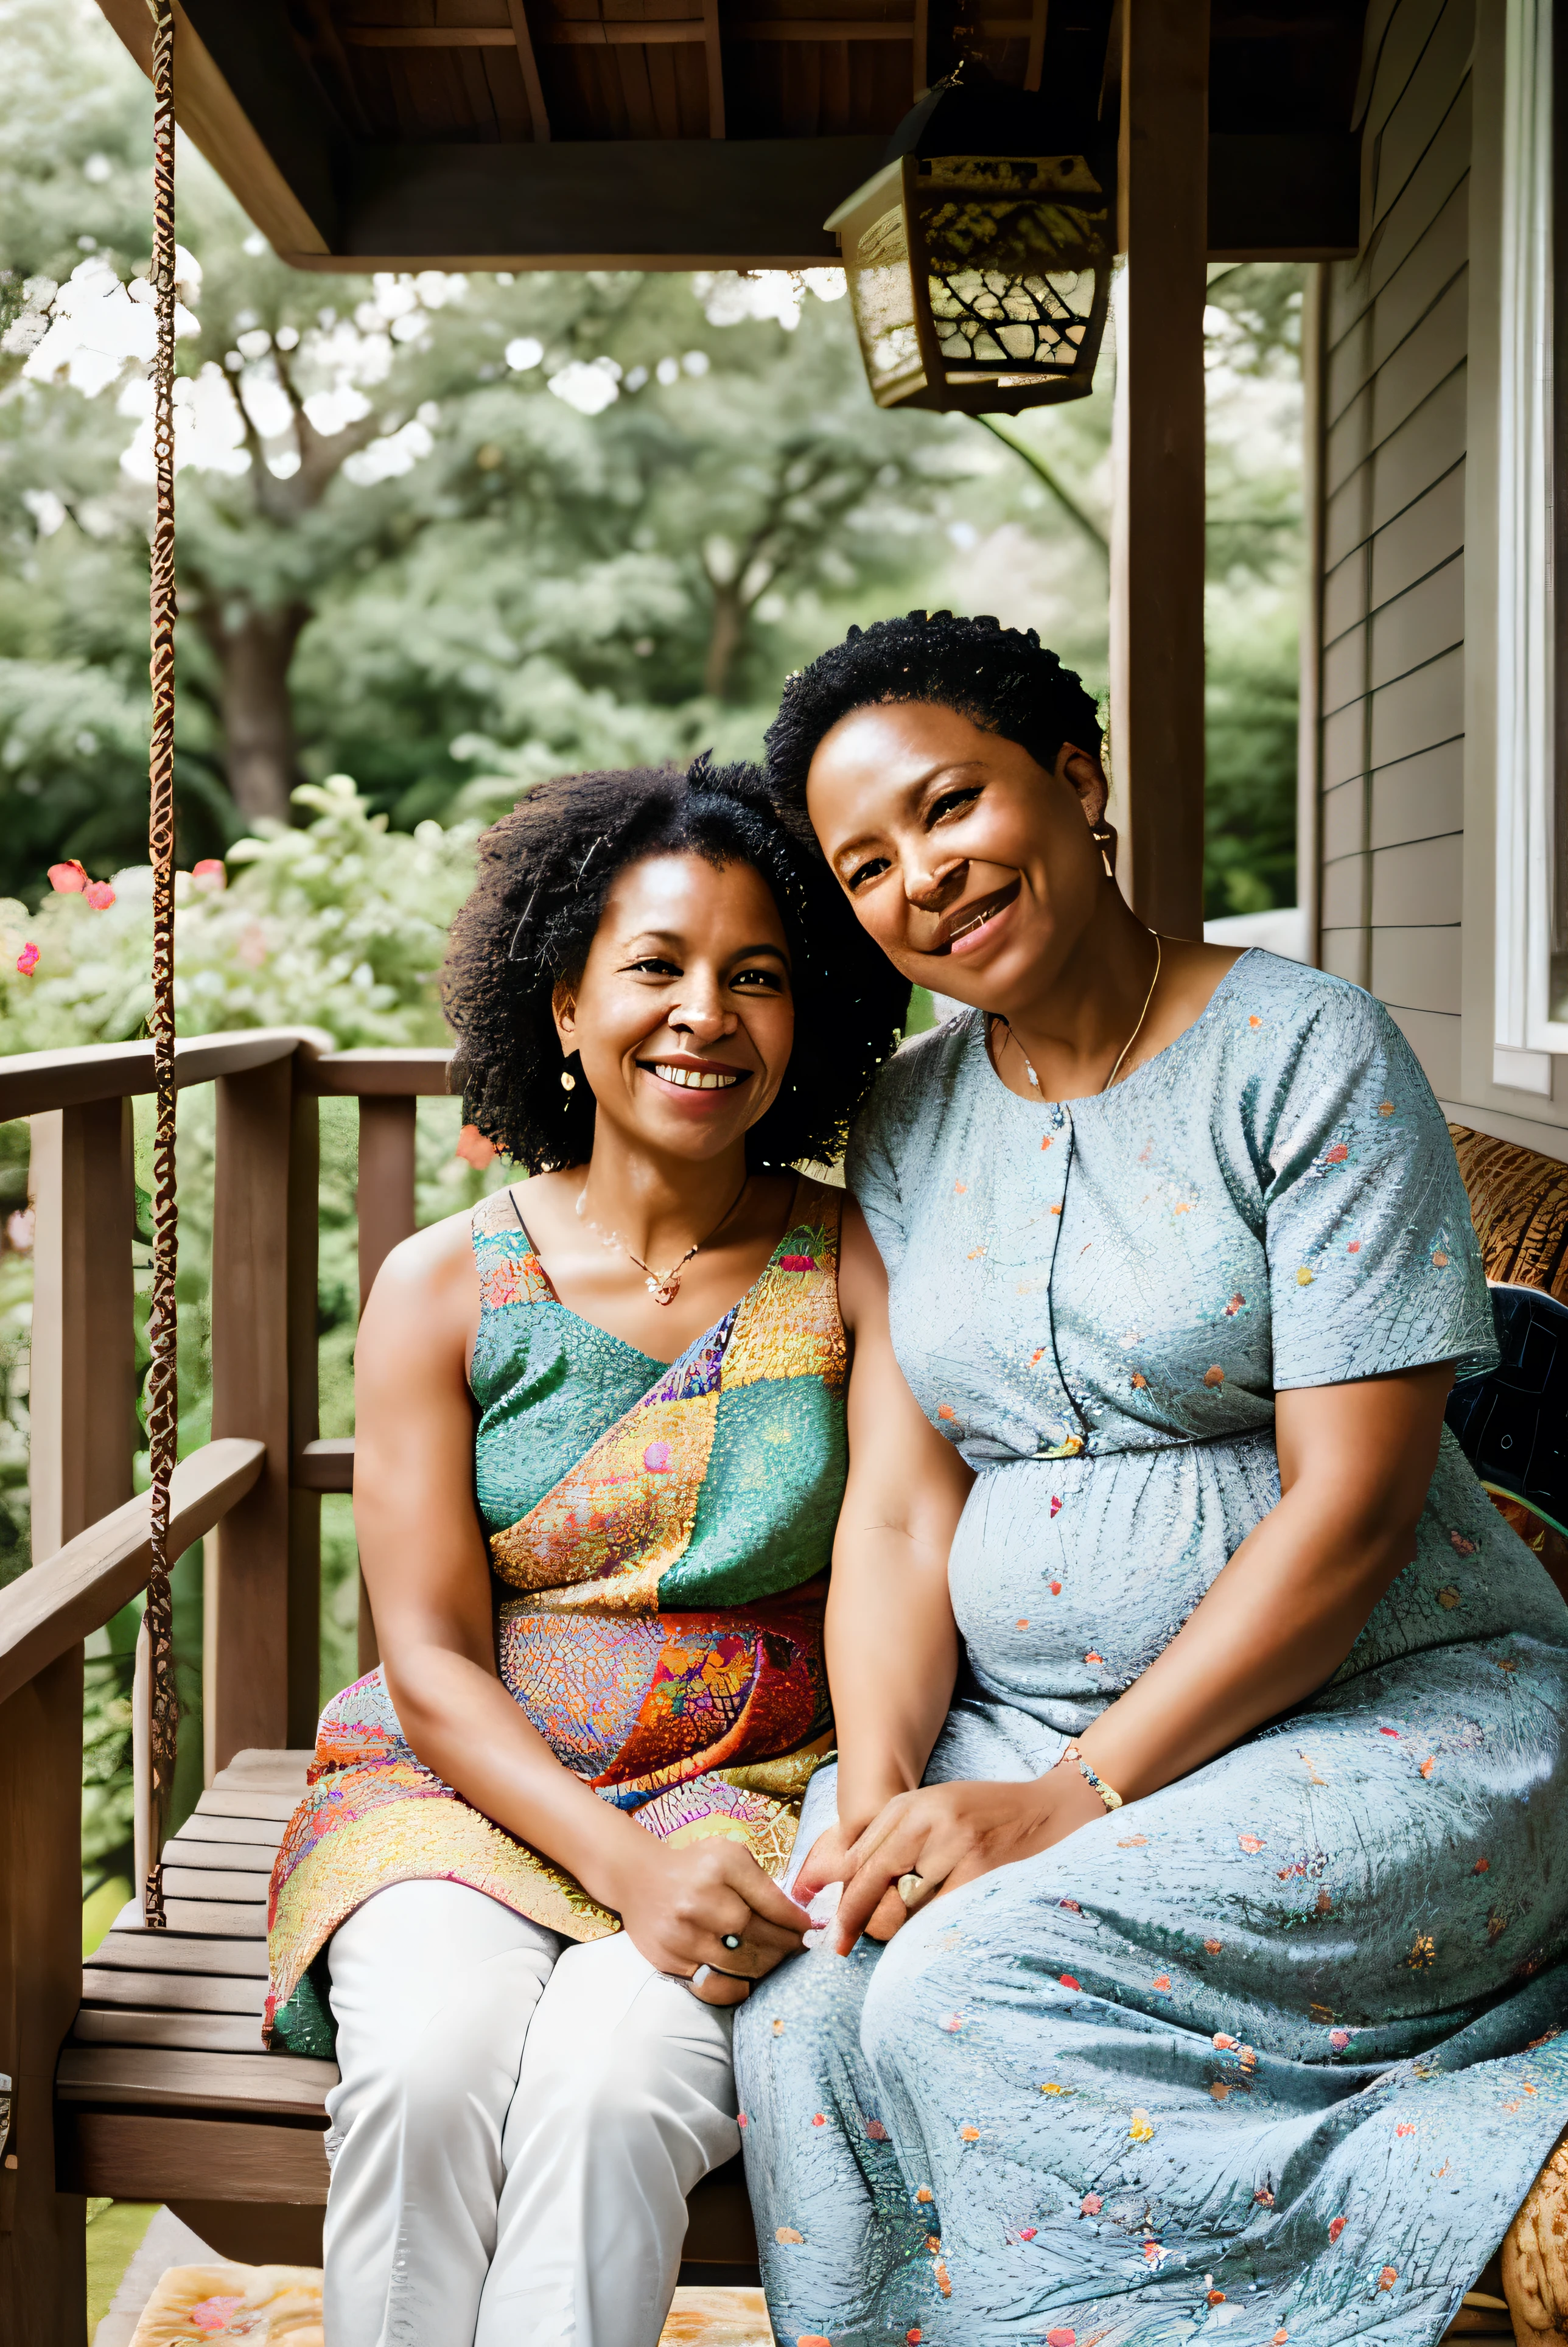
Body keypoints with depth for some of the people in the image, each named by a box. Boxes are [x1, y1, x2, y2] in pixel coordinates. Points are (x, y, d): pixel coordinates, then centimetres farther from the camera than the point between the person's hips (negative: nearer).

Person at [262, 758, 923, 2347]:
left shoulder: (856, 1269, 1)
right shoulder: (442, 1289, 0)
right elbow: (432, 1662, -4)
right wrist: (625, 1863, -20)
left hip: (756, 1799, 0)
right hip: (468, 1791, 1)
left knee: (611, 2092, -29)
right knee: (427, 2077, -28)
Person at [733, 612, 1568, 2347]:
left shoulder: (1308, 1055, -8)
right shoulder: (906, 1122, 9)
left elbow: (1351, 1501, -14)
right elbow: (894, 1500, 5)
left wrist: (1076, 1797, -19)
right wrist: (882, 1780, -13)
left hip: (1388, 1717, -4)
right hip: (1012, 1728, 5)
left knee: (966, 1991, -27)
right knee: (799, 2015, -23)